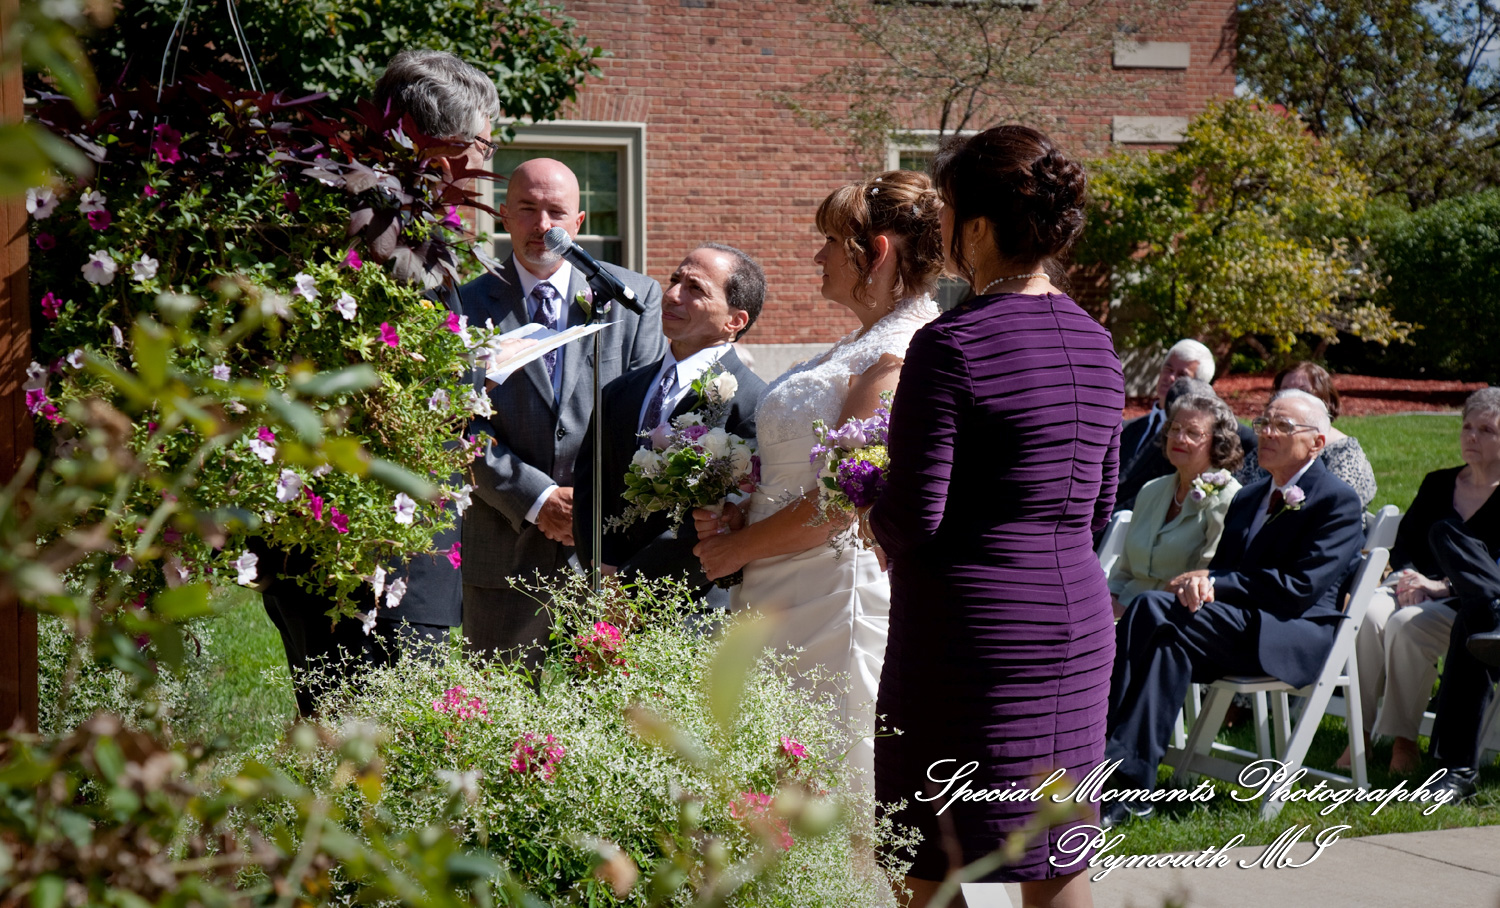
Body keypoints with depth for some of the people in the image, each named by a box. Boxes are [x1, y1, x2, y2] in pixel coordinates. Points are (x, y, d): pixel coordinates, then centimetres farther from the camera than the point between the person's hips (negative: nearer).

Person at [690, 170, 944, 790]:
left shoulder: (901, 355, -16)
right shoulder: (857, 347, 16)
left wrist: (738, 547, -7)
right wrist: (738, 517, 2)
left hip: (838, 598, -10)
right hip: (784, 598, 10)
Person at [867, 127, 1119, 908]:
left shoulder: (952, 345, -15)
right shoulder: (1096, 343, 9)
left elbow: (914, 522, -16)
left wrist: (867, 507, 4)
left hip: (977, 626, -8)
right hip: (1078, 616, 8)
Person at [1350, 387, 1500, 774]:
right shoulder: (1437, 484, 21)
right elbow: (1403, 545, 16)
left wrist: (1441, 586, -20)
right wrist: (1406, 577, -7)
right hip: (1417, 588, 5)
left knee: (1407, 626, -36)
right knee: (1368, 615, -30)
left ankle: (1403, 739, -27)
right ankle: (1361, 733, -28)